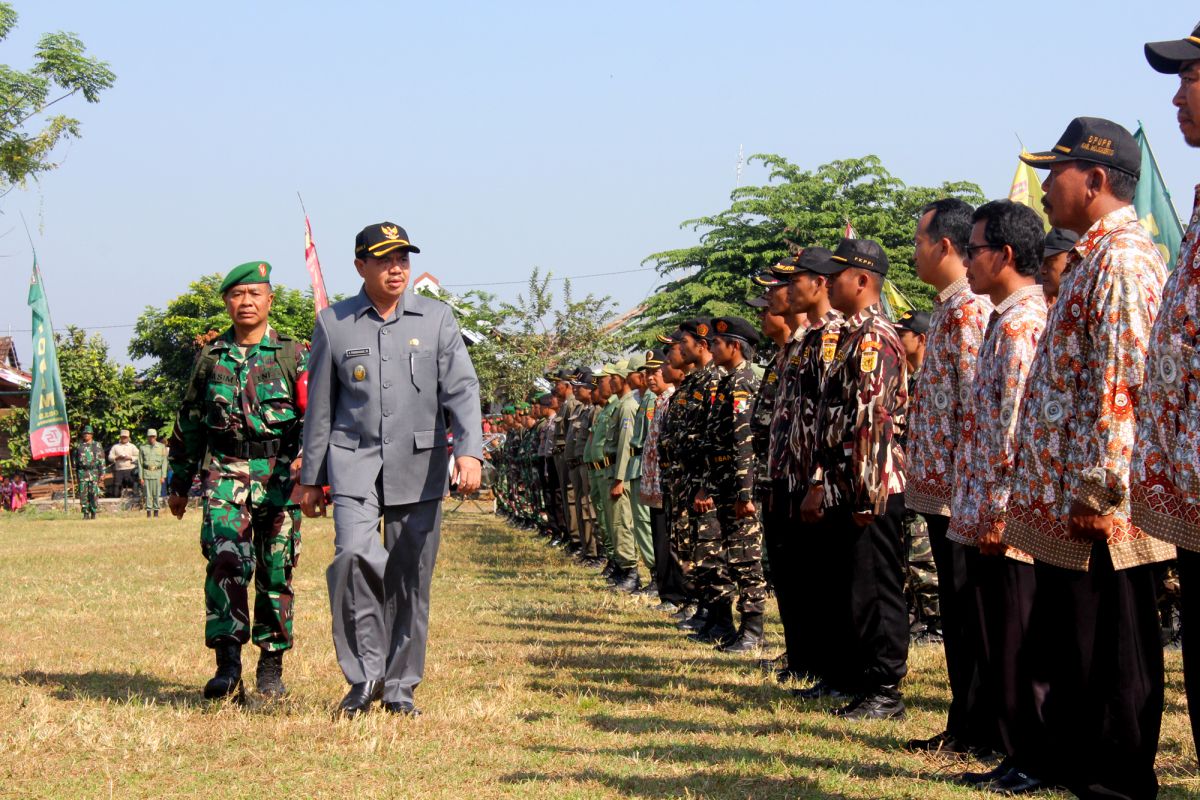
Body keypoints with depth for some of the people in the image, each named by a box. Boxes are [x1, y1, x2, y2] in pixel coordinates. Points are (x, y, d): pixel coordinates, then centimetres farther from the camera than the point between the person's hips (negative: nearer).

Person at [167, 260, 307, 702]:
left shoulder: (293, 355, 5)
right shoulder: (210, 358, 12)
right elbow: (188, 423, 20)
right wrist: (178, 483, 21)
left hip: (280, 472, -1)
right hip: (225, 471, 1)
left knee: (276, 570, 4)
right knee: (226, 559, -18)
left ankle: (271, 666, 16)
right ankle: (227, 664, -20)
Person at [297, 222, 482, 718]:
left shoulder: (437, 319, 6)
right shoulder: (333, 324, 7)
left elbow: (462, 389, -2)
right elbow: (320, 407, 12)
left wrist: (469, 450, -18)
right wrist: (311, 477, 13)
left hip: (420, 465, 1)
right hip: (355, 460, -1)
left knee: (411, 578, 3)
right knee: (353, 554, -21)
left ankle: (400, 687, 16)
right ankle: (365, 675, -8)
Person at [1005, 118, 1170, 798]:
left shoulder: (1123, 258, -13)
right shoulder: (1093, 258, 19)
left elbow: (1123, 382, -21)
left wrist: (1099, 489, -23)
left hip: (1099, 507, -10)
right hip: (1062, 498, 10)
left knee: (1112, 648, -3)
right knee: (1060, 637, 17)